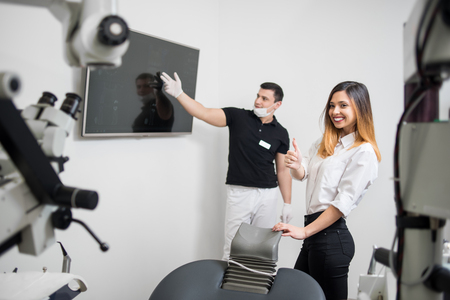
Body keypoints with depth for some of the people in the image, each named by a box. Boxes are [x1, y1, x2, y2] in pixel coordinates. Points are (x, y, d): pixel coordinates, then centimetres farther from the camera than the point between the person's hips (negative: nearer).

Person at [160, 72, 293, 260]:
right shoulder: (238, 117, 0)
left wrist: (287, 203, 5)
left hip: (267, 195, 2)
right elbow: (204, 113, -7)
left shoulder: (280, 133, 4)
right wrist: (178, 94, -19)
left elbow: (283, 170, 7)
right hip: (238, 193, -1)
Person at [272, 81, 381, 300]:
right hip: (315, 233, 7)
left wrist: (305, 232, -16)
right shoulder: (324, 142, 12)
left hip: (331, 235, -7)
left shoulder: (363, 152, -12)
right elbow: (302, 174, 5)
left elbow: (344, 202, -16)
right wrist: (295, 165, -19)